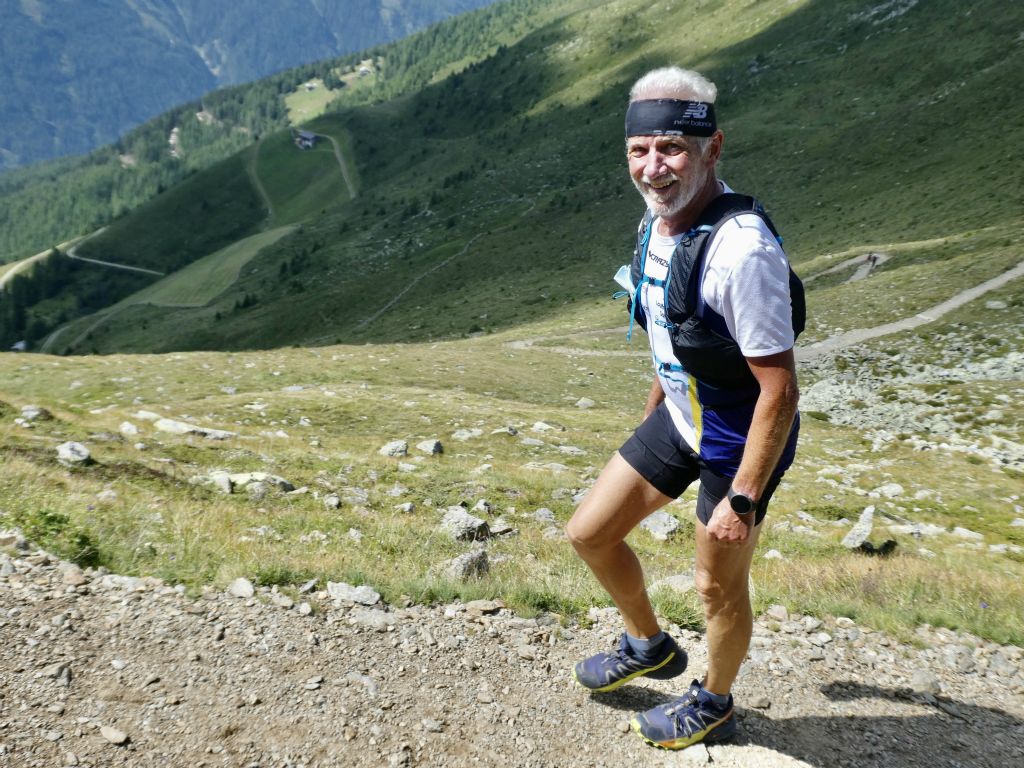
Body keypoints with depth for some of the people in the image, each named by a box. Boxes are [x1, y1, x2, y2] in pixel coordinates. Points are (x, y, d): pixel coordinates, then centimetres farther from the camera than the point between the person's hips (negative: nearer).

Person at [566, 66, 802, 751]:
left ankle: (712, 706, 42)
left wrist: (743, 500, -23)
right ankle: (650, 648, 41)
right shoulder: (657, 221, -4)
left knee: (718, 587, 12)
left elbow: (779, 391, -27)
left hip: (738, 441, -8)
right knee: (590, 534, 14)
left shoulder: (743, 250, -32)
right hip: (680, 418, 8)